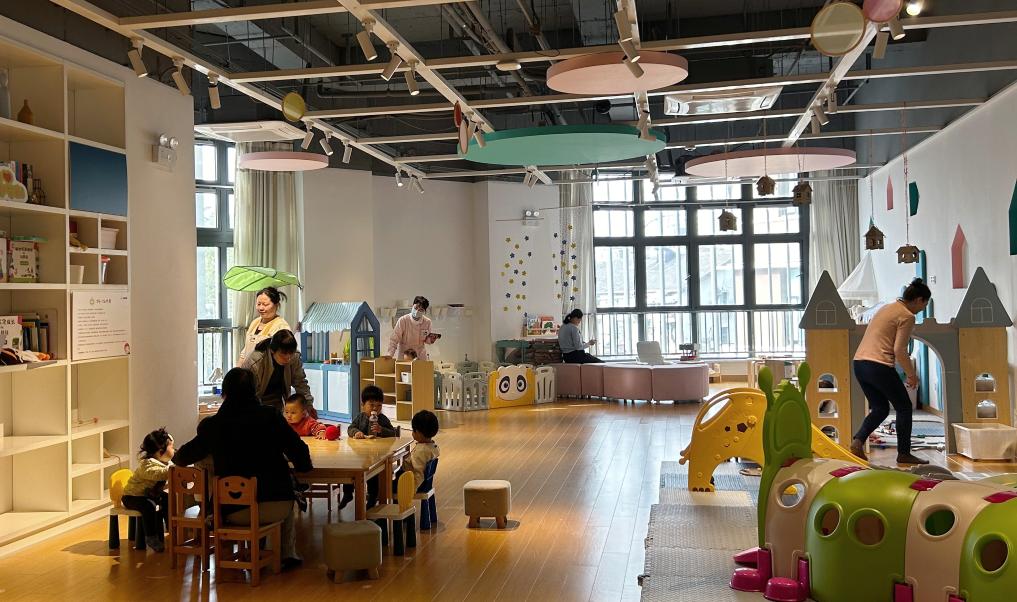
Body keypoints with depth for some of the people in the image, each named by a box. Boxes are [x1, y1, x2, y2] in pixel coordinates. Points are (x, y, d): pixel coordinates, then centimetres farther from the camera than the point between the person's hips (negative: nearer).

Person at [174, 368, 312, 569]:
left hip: (233, 512, 1)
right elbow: (300, 455, -5)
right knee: (289, 501, 33)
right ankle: (288, 554, 31)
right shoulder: (270, 416, -5)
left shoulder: (212, 425, -2)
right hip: (274, 508, -1)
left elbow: (181, 458, 14)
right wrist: (304, 467, 18)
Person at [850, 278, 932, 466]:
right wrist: (912, 374, 0)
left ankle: (857, 441, -3)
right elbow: (899, 350, -13)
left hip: (859, 363, 8)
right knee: (904, 407, 8)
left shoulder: (887, 308, 20)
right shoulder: (907, 316, -6)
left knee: (880, 408, 16)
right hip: (879, 366, -8)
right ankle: (904, 453, 11)